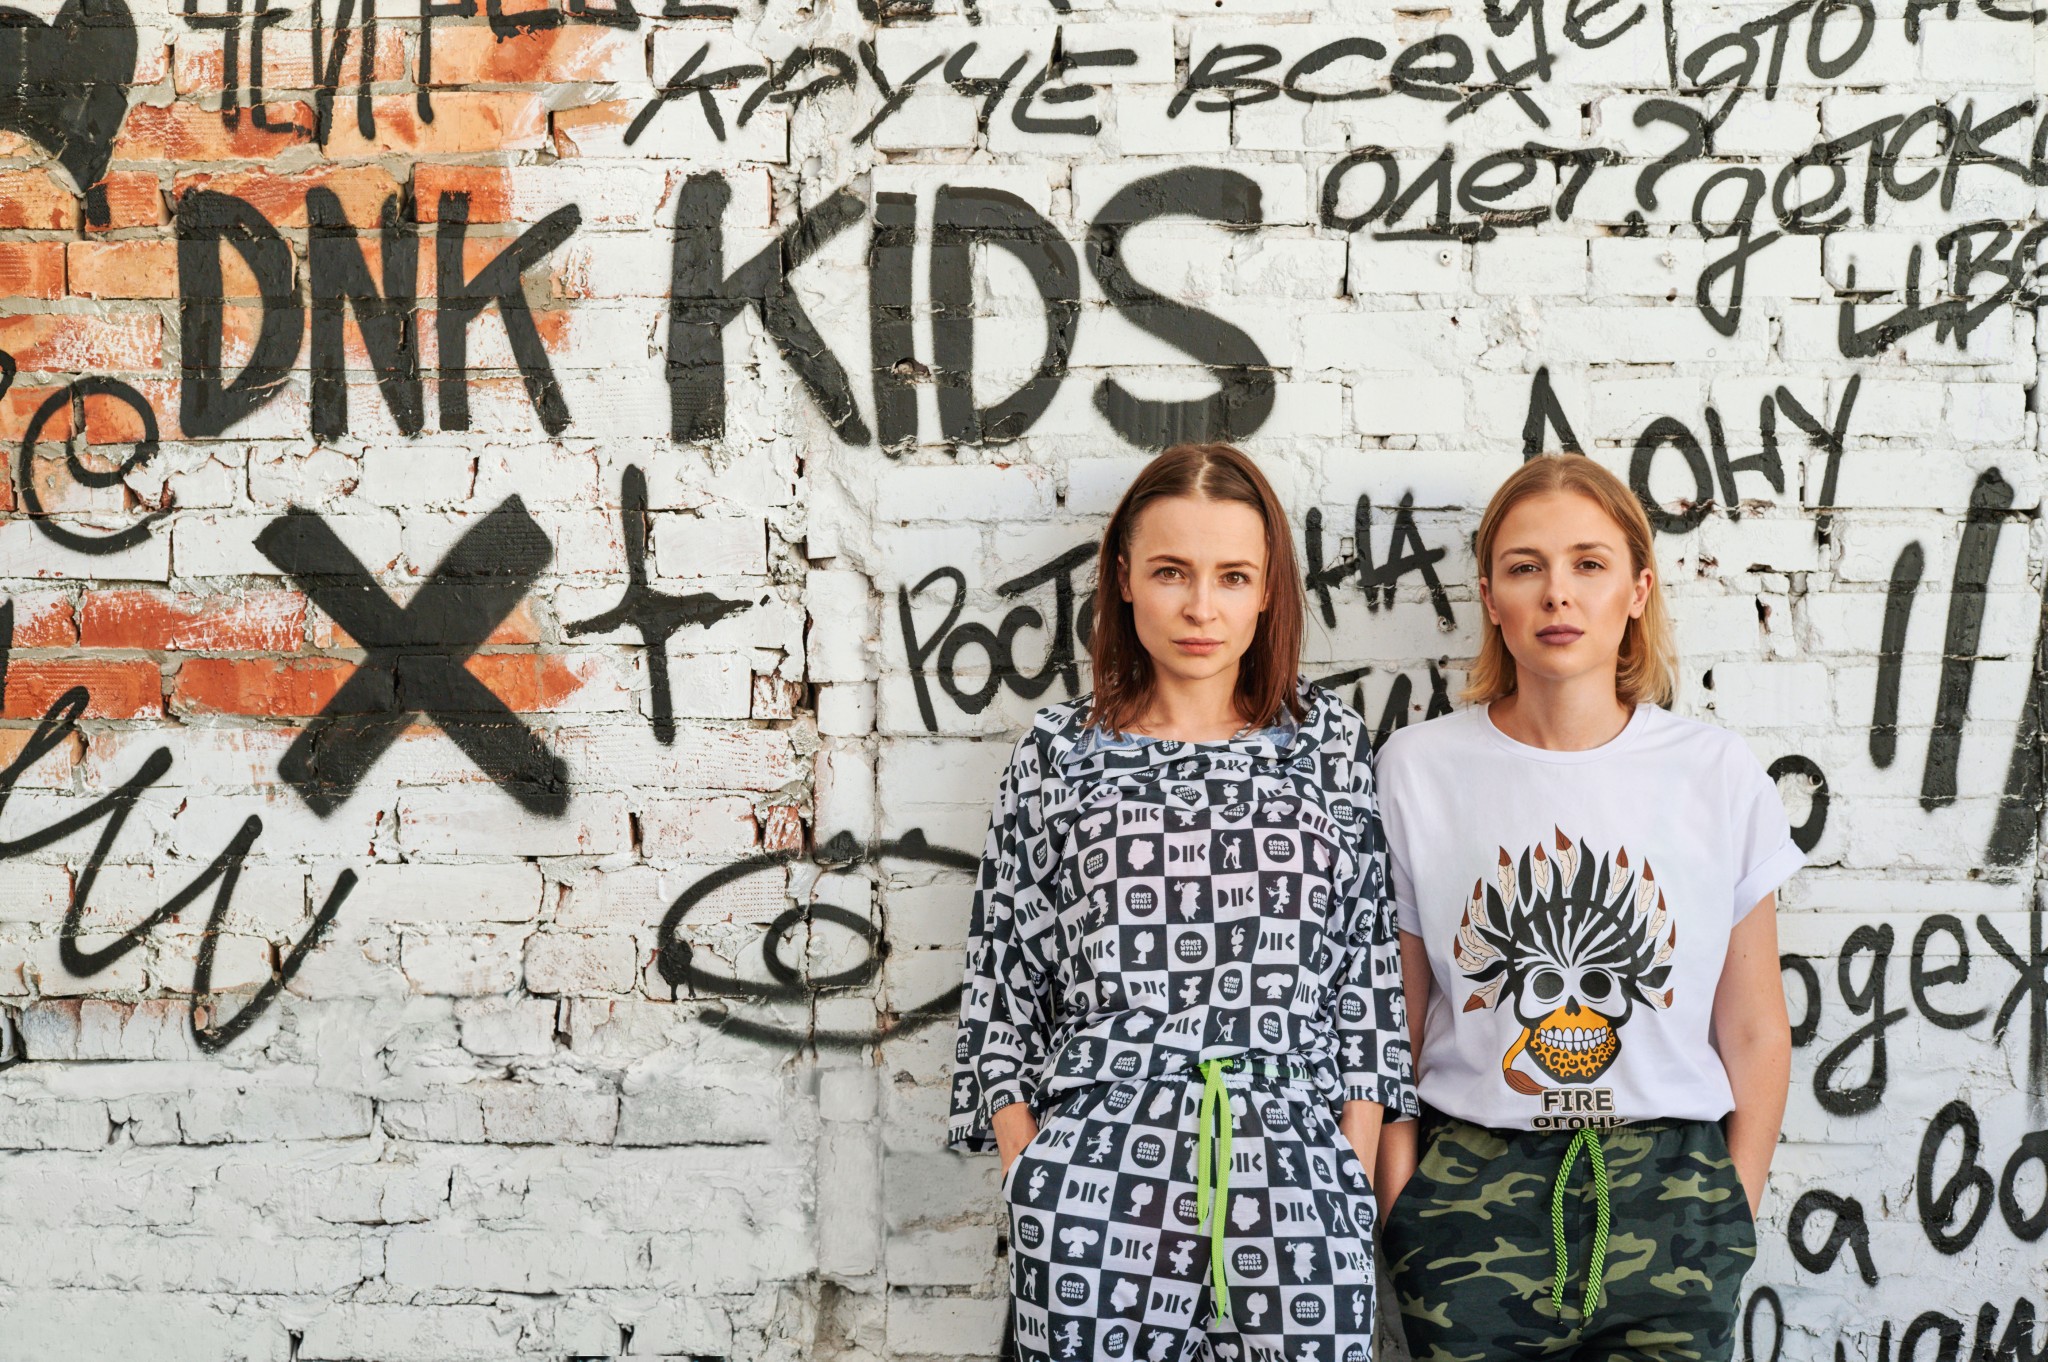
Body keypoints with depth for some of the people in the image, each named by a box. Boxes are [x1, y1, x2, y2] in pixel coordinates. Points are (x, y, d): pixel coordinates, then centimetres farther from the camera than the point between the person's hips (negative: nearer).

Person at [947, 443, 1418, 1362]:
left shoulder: (1327, 742, 9)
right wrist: (1025, 1172, 1)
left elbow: (1368, 959, 8)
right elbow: (1003, 969, 8)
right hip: (1100, 1181, 0)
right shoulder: (1059, 753, 7)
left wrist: (1356, 1169, 2)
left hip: (1296, 1178, 1)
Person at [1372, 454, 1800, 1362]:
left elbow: (1754, 1034, 3)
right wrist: (1401, 1209, -3)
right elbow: (1391, 1024, 1)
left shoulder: (1718, 775, -1)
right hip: (1471, 1199, 0)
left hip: (1668, 1202, 1)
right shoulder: (1416, 771, -3)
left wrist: (1733, 1219, 1)